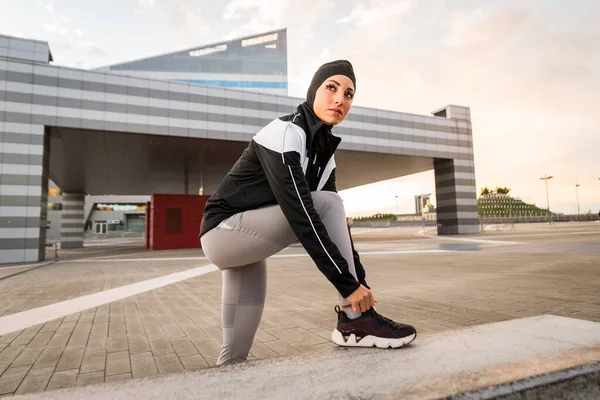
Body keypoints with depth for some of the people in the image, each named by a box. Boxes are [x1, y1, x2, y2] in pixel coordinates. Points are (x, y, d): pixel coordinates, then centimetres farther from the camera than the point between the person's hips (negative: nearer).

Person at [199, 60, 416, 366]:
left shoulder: (323, 149, 6)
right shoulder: (284, 133, -20)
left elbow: (335, 221, 3)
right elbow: (300, 214, -30)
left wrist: (360, 281, -2)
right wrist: (347, 283, -29)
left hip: (246, 244, 8)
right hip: (223, 232, -8)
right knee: (327, 202, -20)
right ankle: (354, 321, -15)